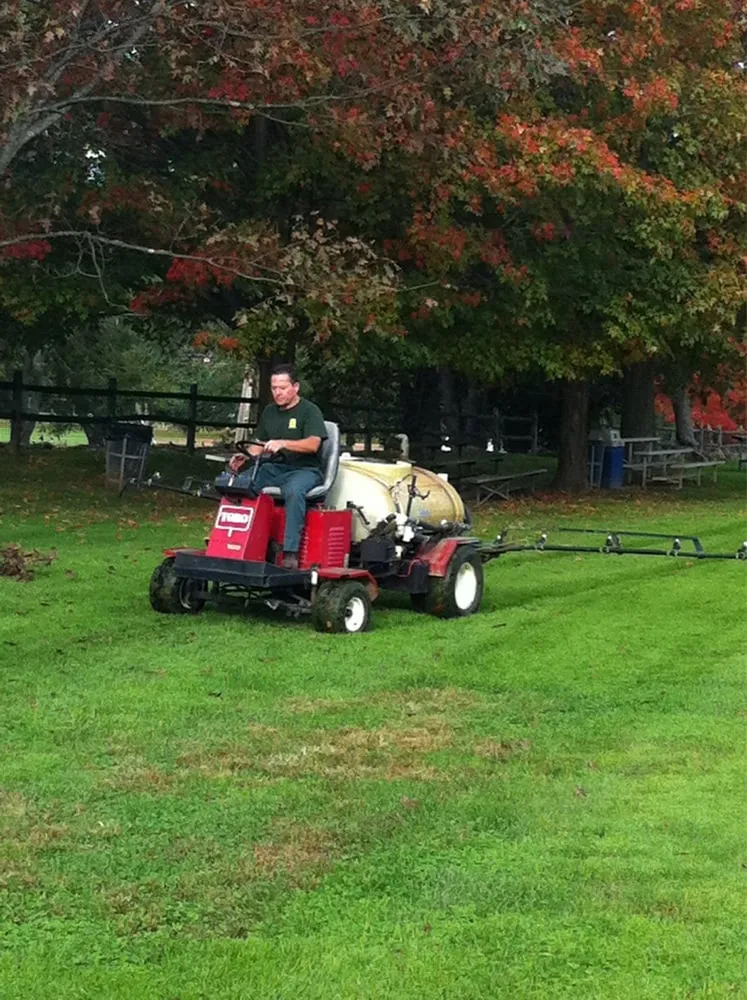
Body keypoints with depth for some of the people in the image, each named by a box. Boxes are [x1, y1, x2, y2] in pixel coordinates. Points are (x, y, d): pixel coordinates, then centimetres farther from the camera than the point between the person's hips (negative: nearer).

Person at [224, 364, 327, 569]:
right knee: (238, 484, -19)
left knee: (293, 491, -40)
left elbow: (313, 444, -19)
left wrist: (283, 443, -33)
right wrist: (245, 456, -1)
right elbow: (259, 445, 21)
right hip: (275, 468, 6)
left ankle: (290, 553, -42)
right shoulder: (269, 412, 18)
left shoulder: (309, 411, -4)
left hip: (304, 469, -6)